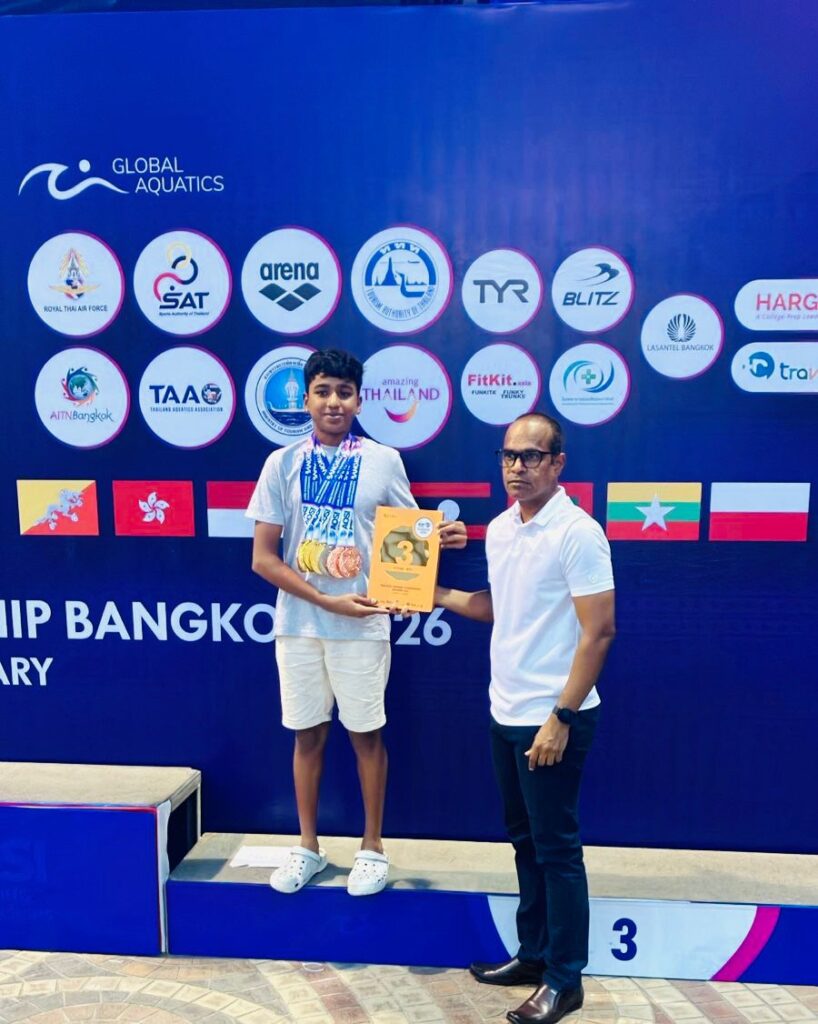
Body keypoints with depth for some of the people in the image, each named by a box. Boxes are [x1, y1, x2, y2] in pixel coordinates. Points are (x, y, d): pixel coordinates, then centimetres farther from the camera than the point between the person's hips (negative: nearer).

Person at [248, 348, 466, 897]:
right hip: (297, 624, 2)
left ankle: (373, 847, 27)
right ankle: (308, 846, 31)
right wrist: (327, 601, -14)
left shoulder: (383, 460, -1)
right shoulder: (283, 463, 0)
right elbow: (263, 558, -4)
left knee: (366, 733, 9)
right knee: (308, 733, 13)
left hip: (362, 624, -1)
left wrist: (442, 537, -17)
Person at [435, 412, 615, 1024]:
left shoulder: (578, 533, -16)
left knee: (557, 847, 5)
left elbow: (599, 631, -18)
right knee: (525, 840, 18)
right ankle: (534, 955, 33)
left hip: (552, 718, -8)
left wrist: (560, 717, -20)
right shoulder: (499, 529, 7)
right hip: (506, 713, 8)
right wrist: (432, 594, 9)